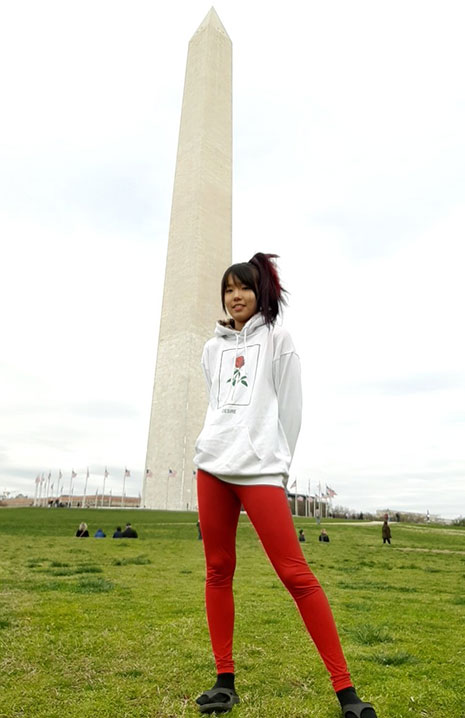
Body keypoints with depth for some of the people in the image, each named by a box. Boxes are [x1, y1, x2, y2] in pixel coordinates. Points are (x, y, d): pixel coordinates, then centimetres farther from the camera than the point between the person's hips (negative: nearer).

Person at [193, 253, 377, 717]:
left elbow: (290, 407, 2)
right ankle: (225, 681, 22)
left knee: (295, 574, -5)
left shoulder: (276, 339, 5)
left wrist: (278, 462, 0)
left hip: (260, 469, -5)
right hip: (212, 466, 5)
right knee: (218, 571, 8)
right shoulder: (213, 348, 17)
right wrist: (216, 447, 12)